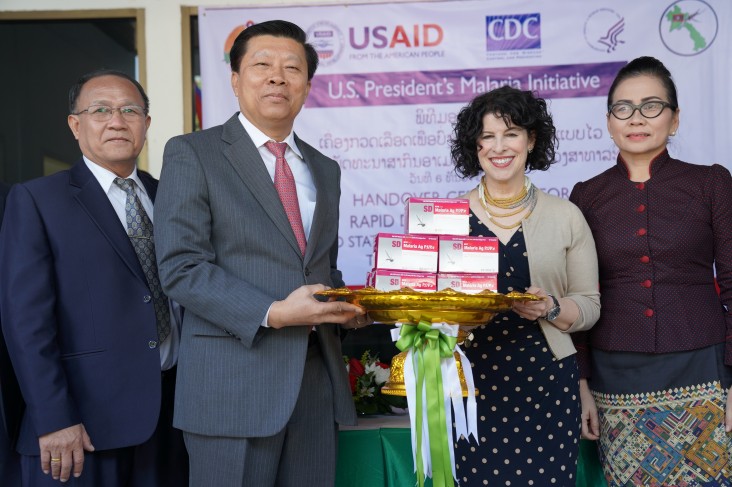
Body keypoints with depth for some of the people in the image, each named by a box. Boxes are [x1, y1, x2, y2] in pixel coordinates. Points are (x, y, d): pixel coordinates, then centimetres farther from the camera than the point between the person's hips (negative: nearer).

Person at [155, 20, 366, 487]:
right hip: (233, 385, -5)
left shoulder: (325, 169, 16)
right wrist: (272, 313, -20)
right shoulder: (191, 153, -2)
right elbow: (181, 267, -11)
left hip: (317, 381, 6)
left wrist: (346, 306, 0)